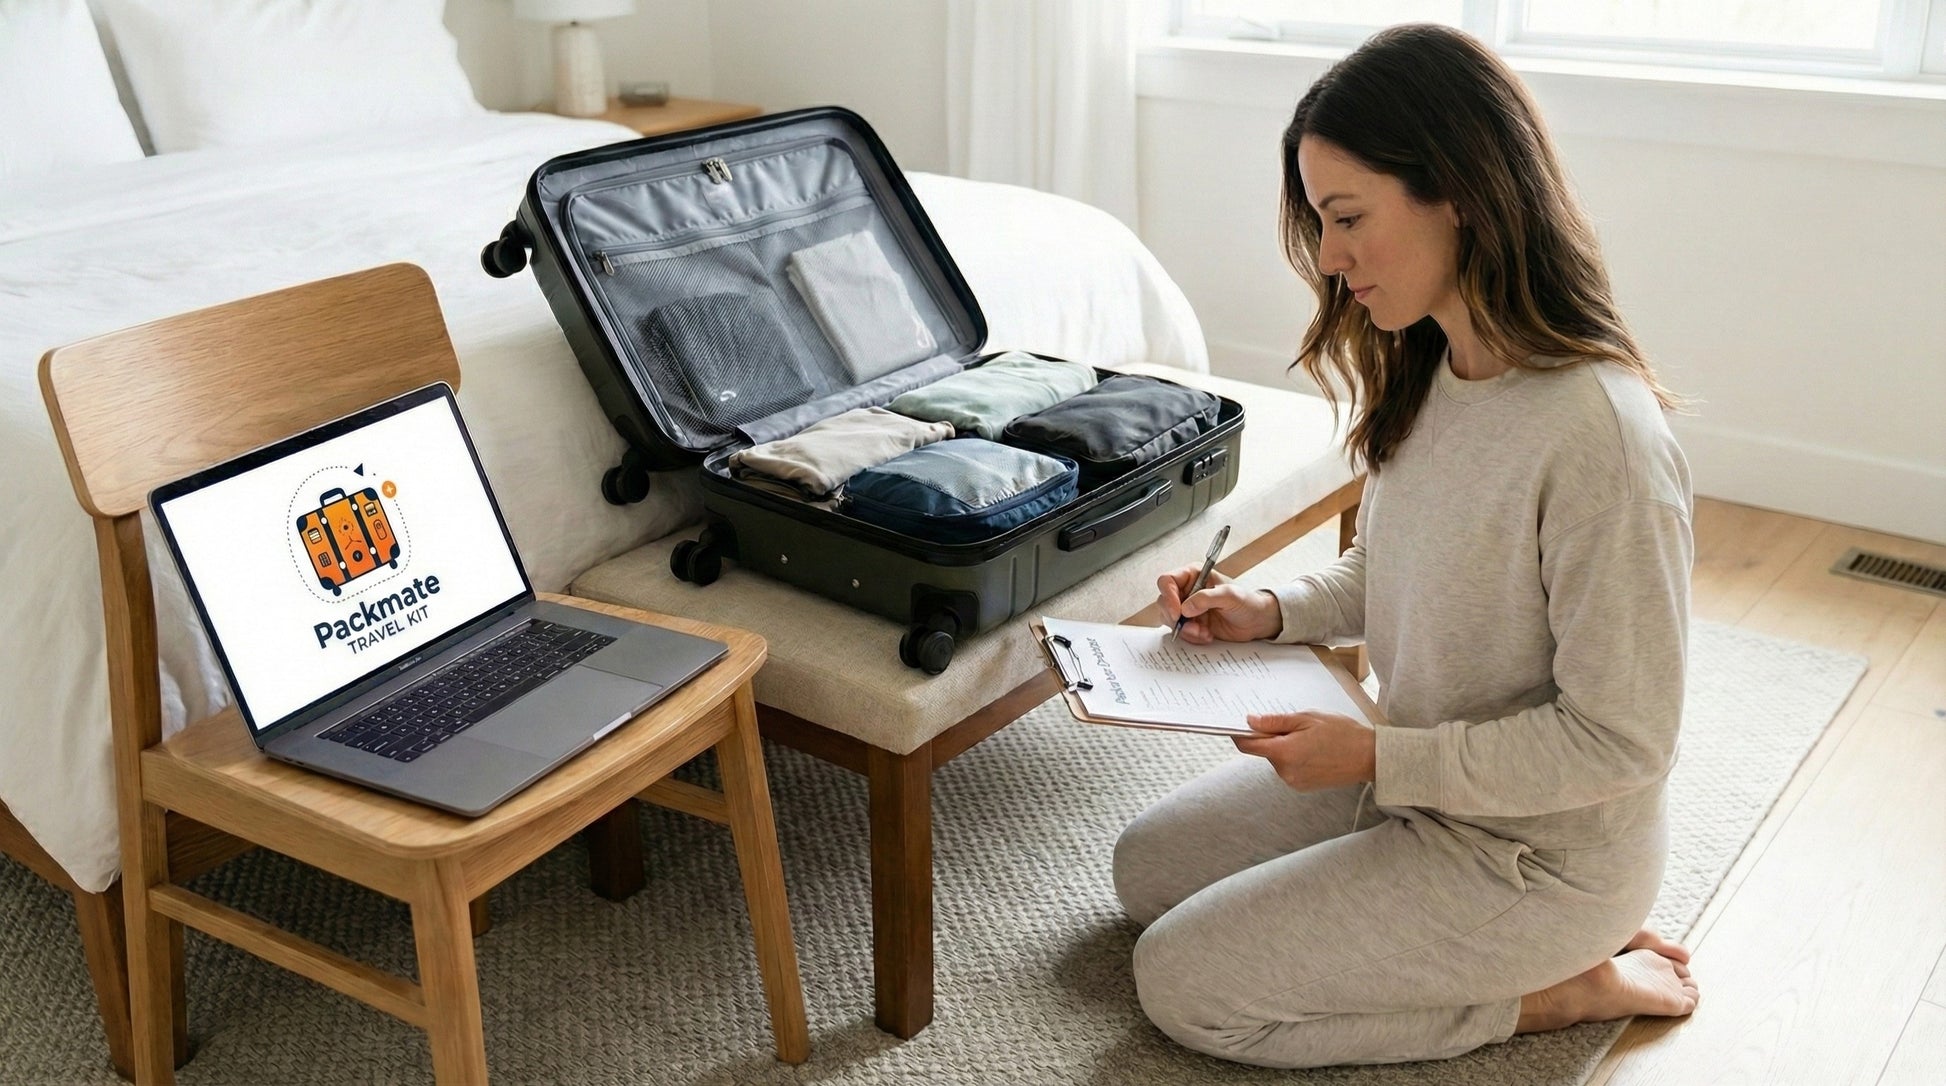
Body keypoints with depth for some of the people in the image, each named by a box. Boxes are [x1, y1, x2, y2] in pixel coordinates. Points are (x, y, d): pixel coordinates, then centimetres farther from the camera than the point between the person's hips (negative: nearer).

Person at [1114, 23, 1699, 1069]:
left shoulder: (1598, 435, -32)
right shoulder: (1427, 374, -4)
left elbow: (1618, 739, -26)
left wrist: (1381, 758, -26)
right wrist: (1272, 612, -5)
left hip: (1535, 851, -9)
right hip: (1411, 780, 9)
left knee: (1179, 982, -7)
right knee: (1145, 867, 15)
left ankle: (1566, 983, 5)